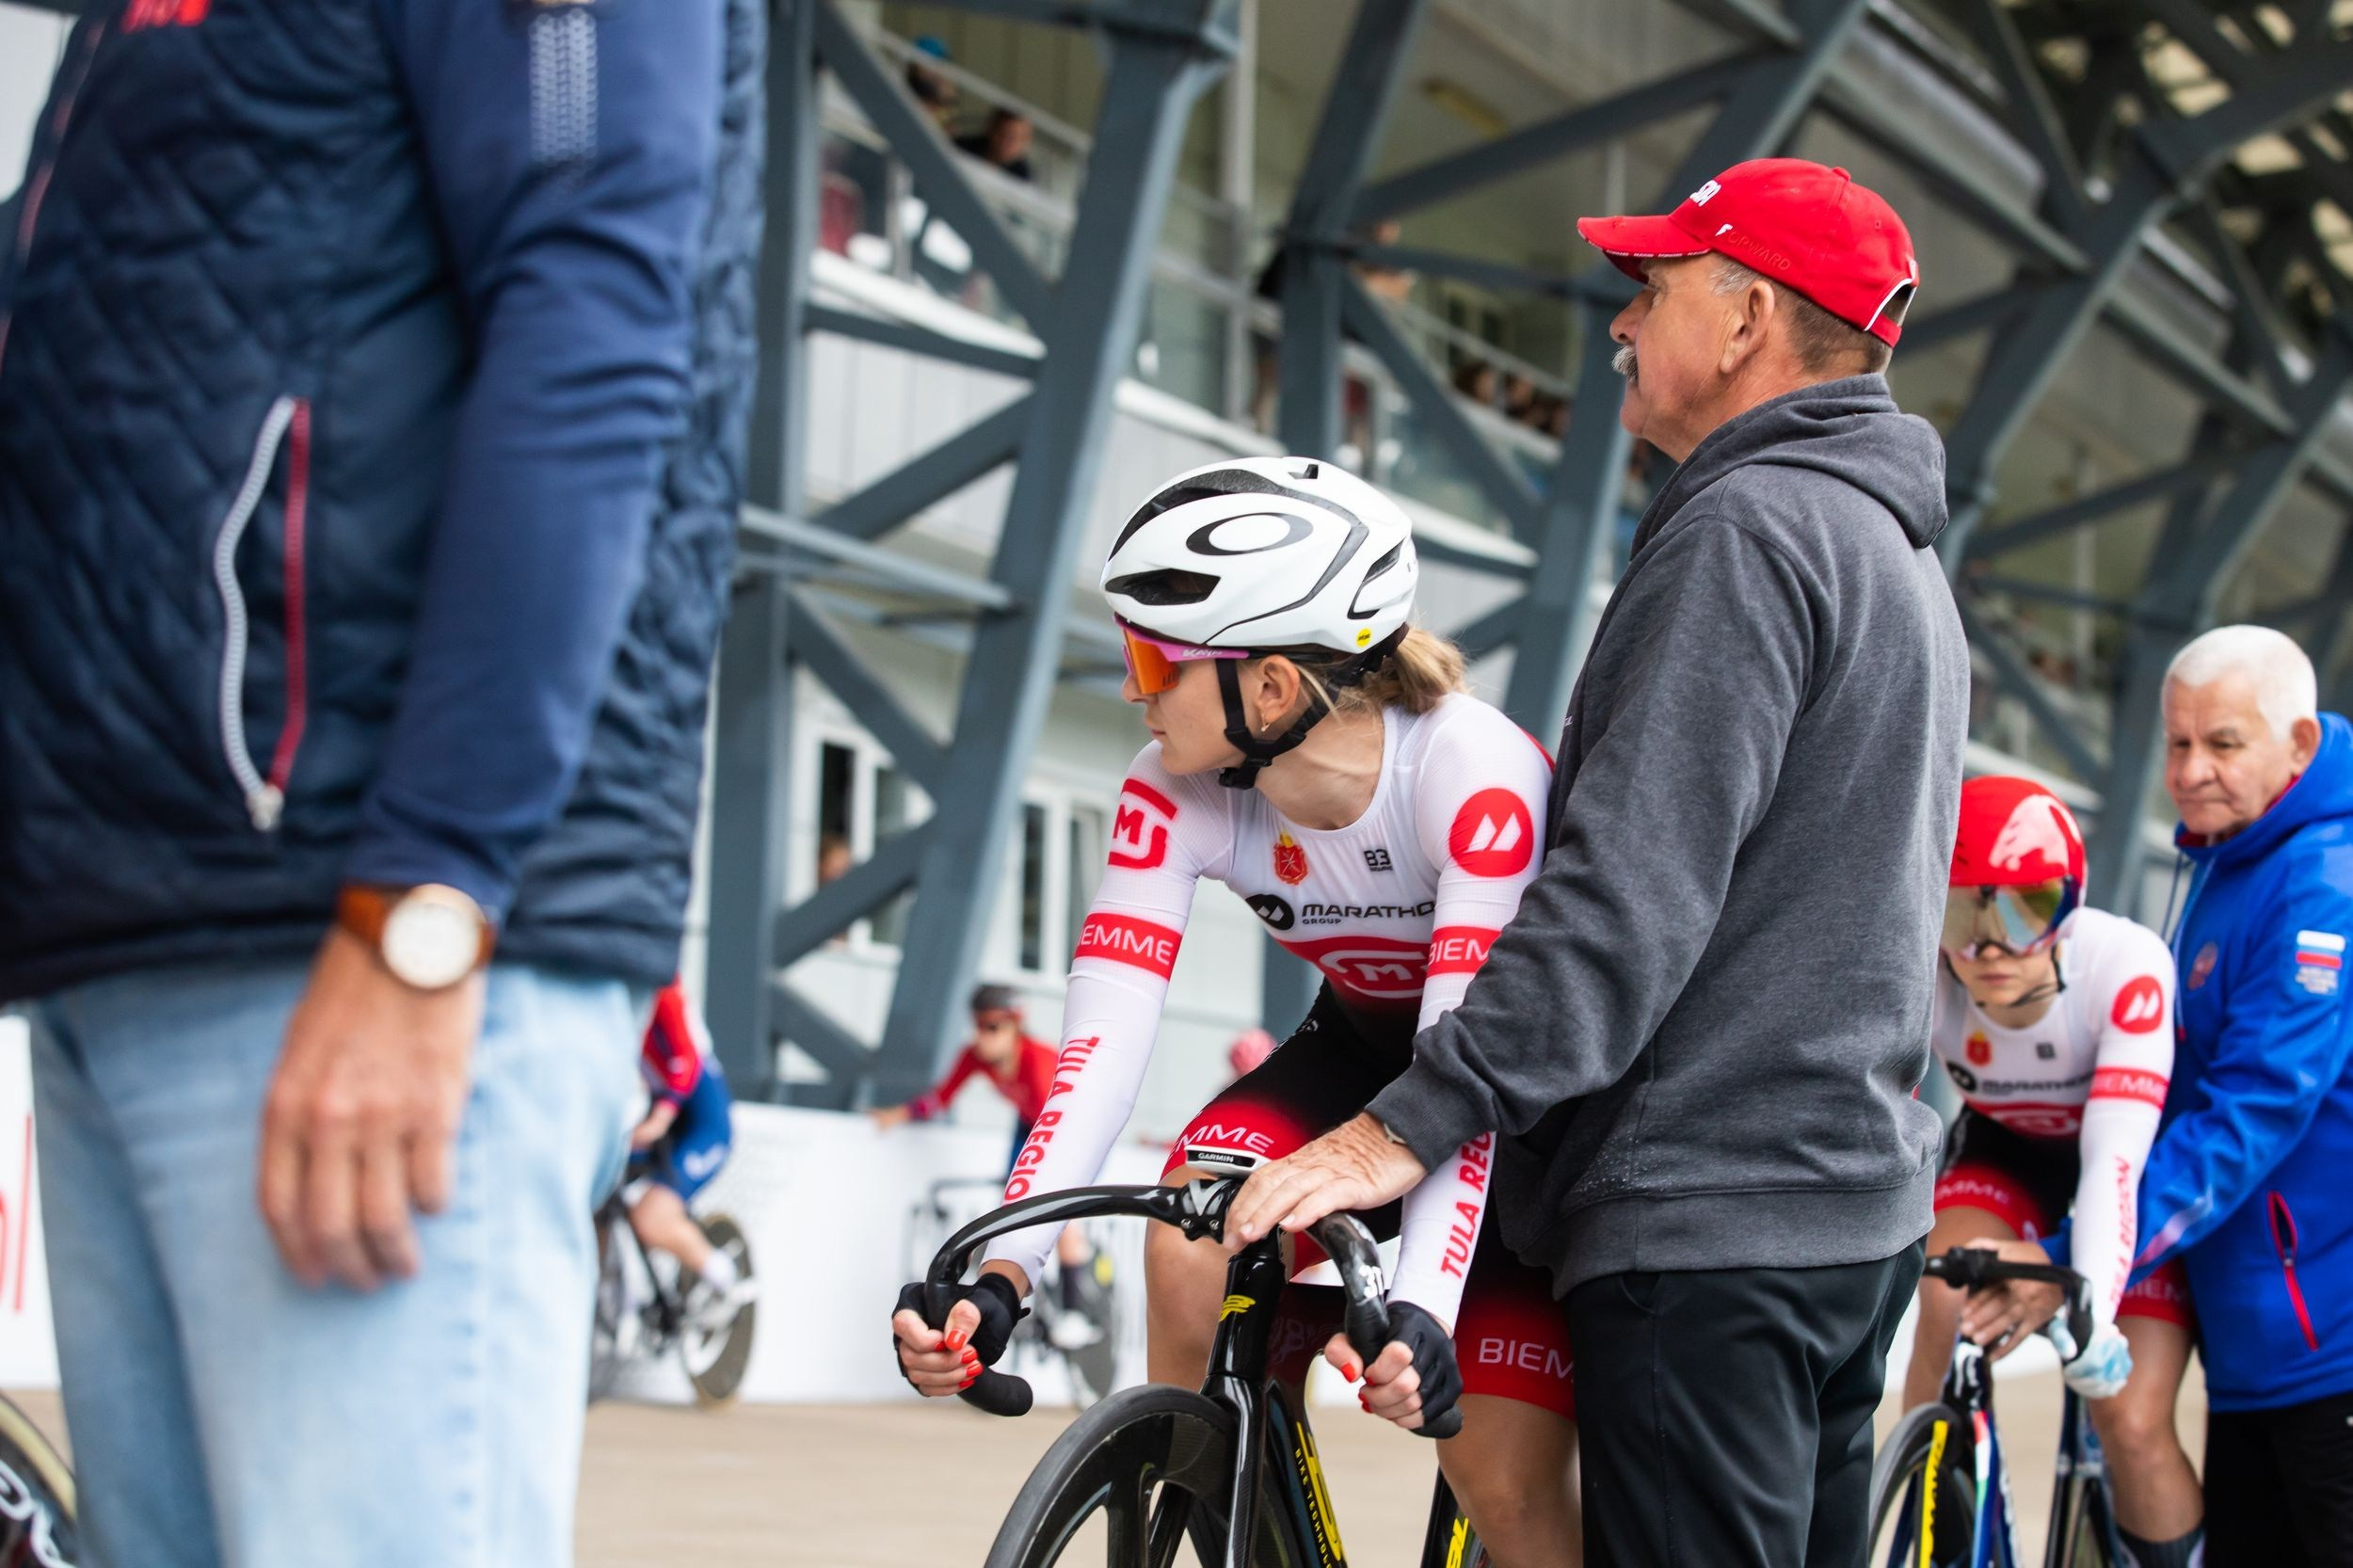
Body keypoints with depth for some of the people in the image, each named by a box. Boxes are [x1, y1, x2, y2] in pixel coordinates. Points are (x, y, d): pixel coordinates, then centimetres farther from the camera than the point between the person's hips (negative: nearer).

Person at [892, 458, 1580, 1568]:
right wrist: (998, 1274, -41)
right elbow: (1102, 1036, -27)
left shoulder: (1475, 773, -34)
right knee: (1194, 1243, -27)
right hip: (1362, 1048, 4)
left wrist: (1421, 1307, -54)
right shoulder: (1177, 796, -20)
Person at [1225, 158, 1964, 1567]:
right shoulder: (1899, 553, 20)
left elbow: (1633, 887, -23)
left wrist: (1410, 1126, -25)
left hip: (1708, 1223, -11)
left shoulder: (1748, 529, -14)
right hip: (1863, 1204, 11)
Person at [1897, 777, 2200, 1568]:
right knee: (1950, 1297, -28)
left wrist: (2091, 1315, -56)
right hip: (2007, 1148, 2)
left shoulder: (2127, 963, -37)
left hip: (2143, 1168, -2)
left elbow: (2117, 1156, -44)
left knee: (2134, 1424, -16)